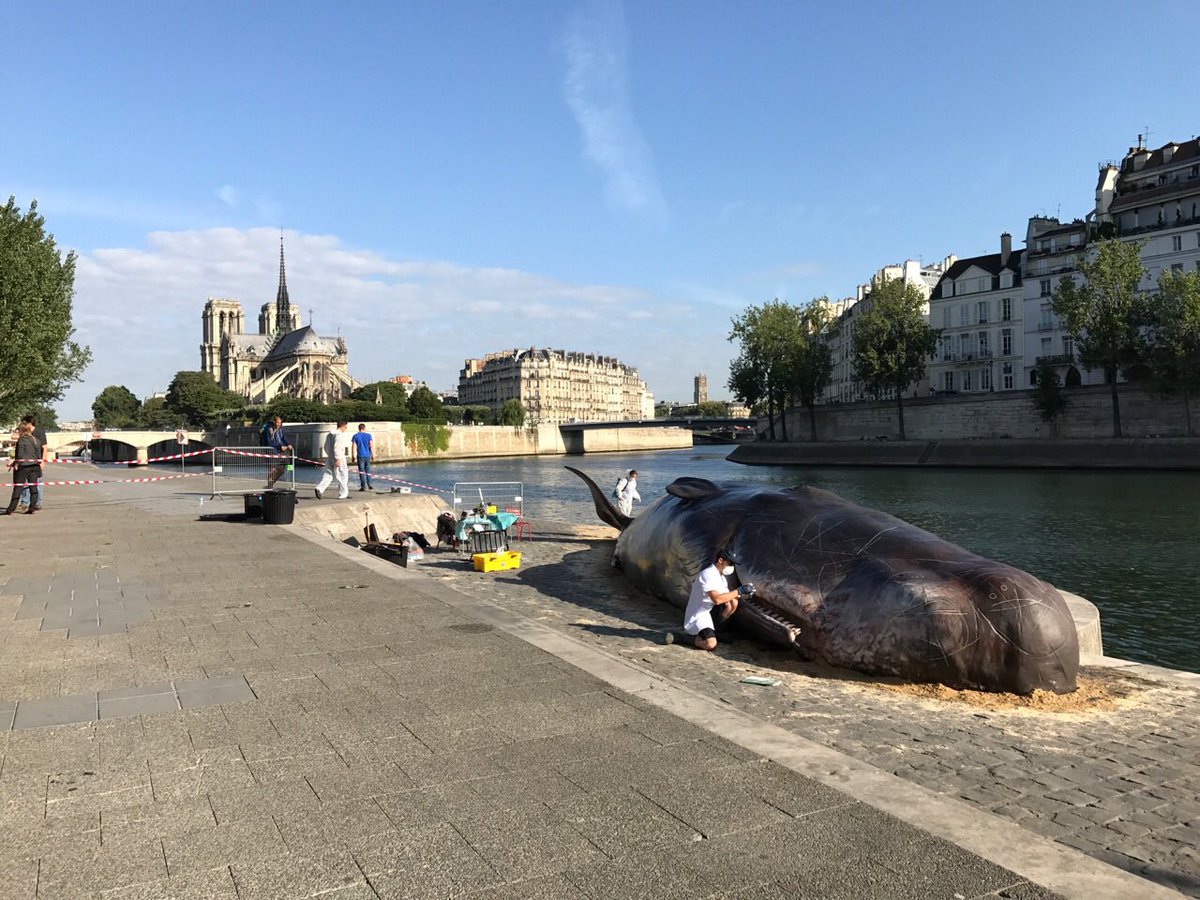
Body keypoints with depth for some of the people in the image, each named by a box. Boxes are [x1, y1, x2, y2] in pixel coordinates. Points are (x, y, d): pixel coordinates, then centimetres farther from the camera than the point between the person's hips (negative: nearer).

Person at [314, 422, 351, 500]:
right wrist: (338, 459, -25)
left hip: (330, 458, 8)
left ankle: (319, 488, -13)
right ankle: (343, 494, 8)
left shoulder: (329, 435, 14)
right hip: (339, 458, -8)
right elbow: (337, 447, -23)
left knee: (328, 475, 7)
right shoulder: (339, 435, -13)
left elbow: (326, 447, 20)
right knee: (342, 476, 3)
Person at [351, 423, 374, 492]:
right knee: (368, 470, 14)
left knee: (361, 471, 1)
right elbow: (372, 446, -1)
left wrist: (354, 456, 2)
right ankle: (369, 485, 17)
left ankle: (363, 486, -5)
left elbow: (354, 447, -3)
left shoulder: (355, 436, -1)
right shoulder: (368, 435, 0)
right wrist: (373, 454, 6)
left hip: (360, 455, -1)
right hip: (367, 455, 1)